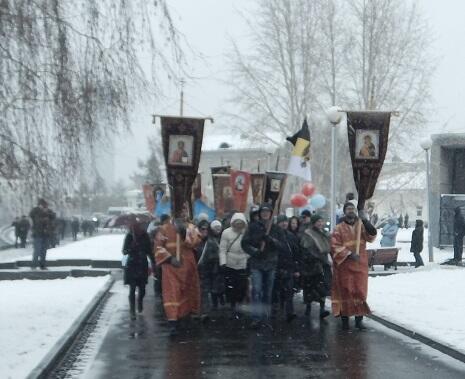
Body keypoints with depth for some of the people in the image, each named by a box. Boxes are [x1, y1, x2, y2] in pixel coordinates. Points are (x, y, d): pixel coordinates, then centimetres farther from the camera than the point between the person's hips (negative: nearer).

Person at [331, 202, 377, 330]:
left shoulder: (361, 225, 8)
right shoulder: (339, 229, -1)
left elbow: (371, 237, -5)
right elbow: (335, 246, -9)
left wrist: (367, 224, -20)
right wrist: (349, 254, -18)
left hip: (360, 265, 2)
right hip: (344, 265, -2)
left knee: (360, 291, 2)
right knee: (345, 291, 1)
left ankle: (359, 319, 9)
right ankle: (344, 318, 8)